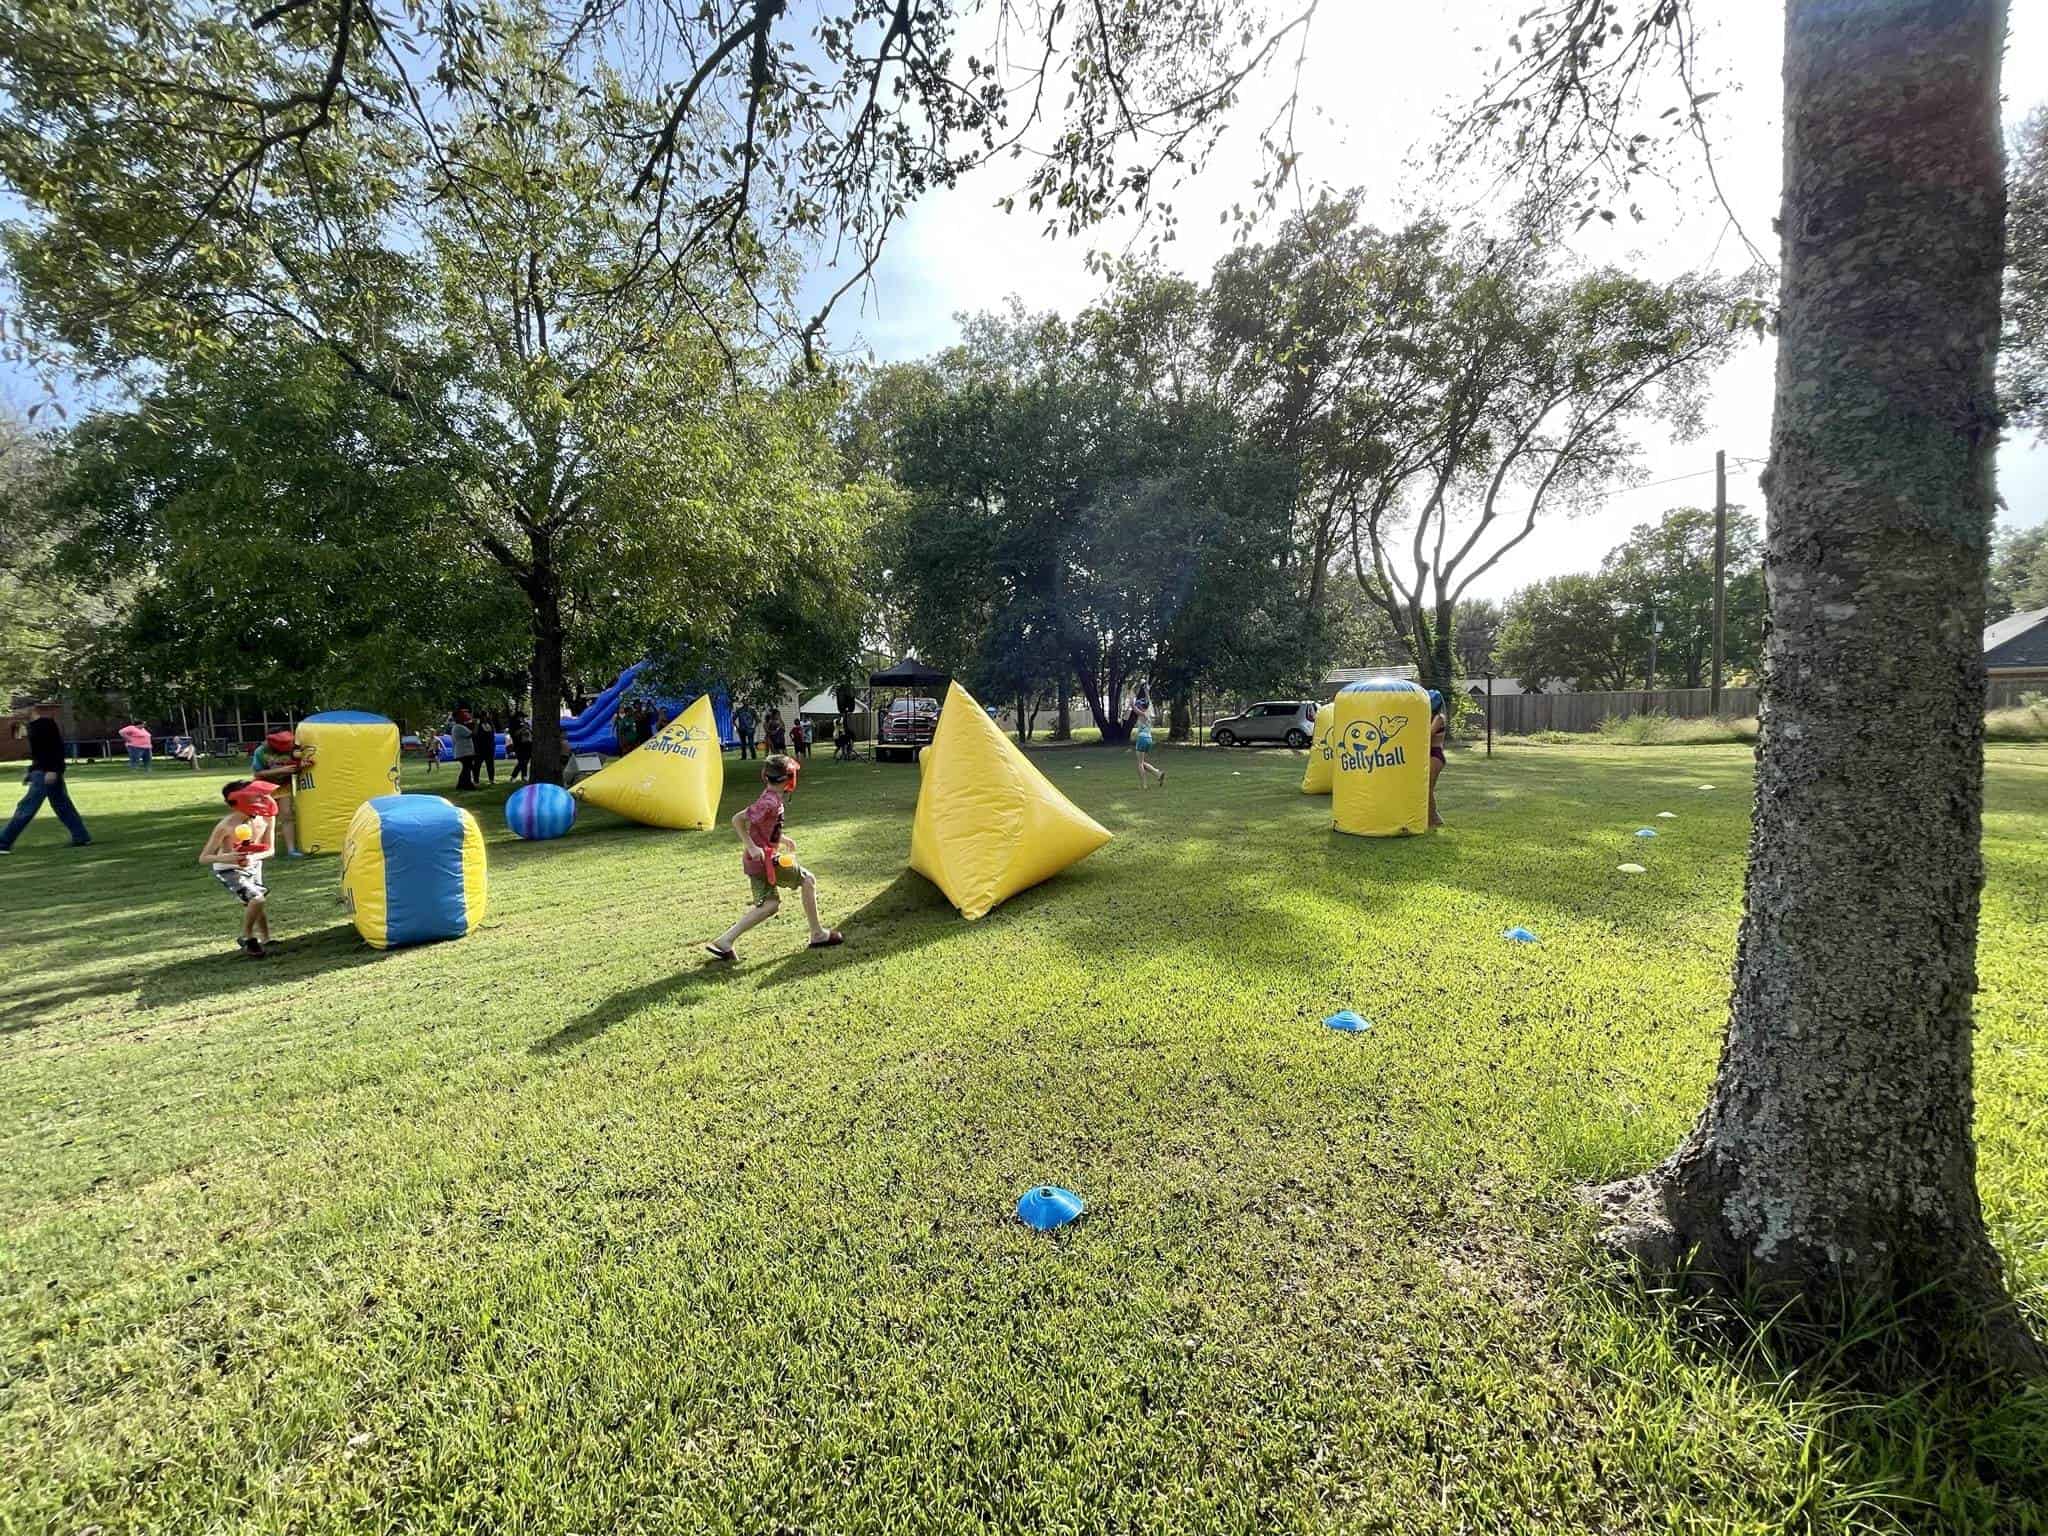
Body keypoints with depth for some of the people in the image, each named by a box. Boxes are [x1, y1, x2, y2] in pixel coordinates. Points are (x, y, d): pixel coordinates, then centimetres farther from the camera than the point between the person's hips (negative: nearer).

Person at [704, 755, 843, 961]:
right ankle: (818, 935, 14)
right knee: (809, 880, 5)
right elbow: (738, 820, -26)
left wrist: (780, 839, 20)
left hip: (756, 860, 9)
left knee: (771, 904, 13)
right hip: (764, 858, -9)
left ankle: (724, 942, 9)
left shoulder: (772, 797, 9)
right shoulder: (770, 802, -20)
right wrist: (751, 847, -25)